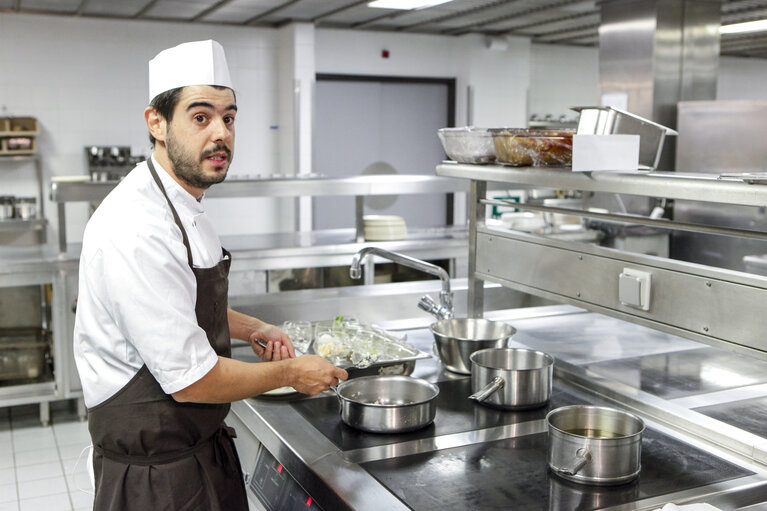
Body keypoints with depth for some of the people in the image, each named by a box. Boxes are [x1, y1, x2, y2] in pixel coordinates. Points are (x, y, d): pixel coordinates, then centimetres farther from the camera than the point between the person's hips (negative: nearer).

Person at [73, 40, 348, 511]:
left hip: (206, 445, 9)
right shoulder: (138, 232, -27)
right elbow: (191, 379, -25)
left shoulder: (184, 208, 6)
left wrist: (250, 328, 7)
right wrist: (291, 374, -13)